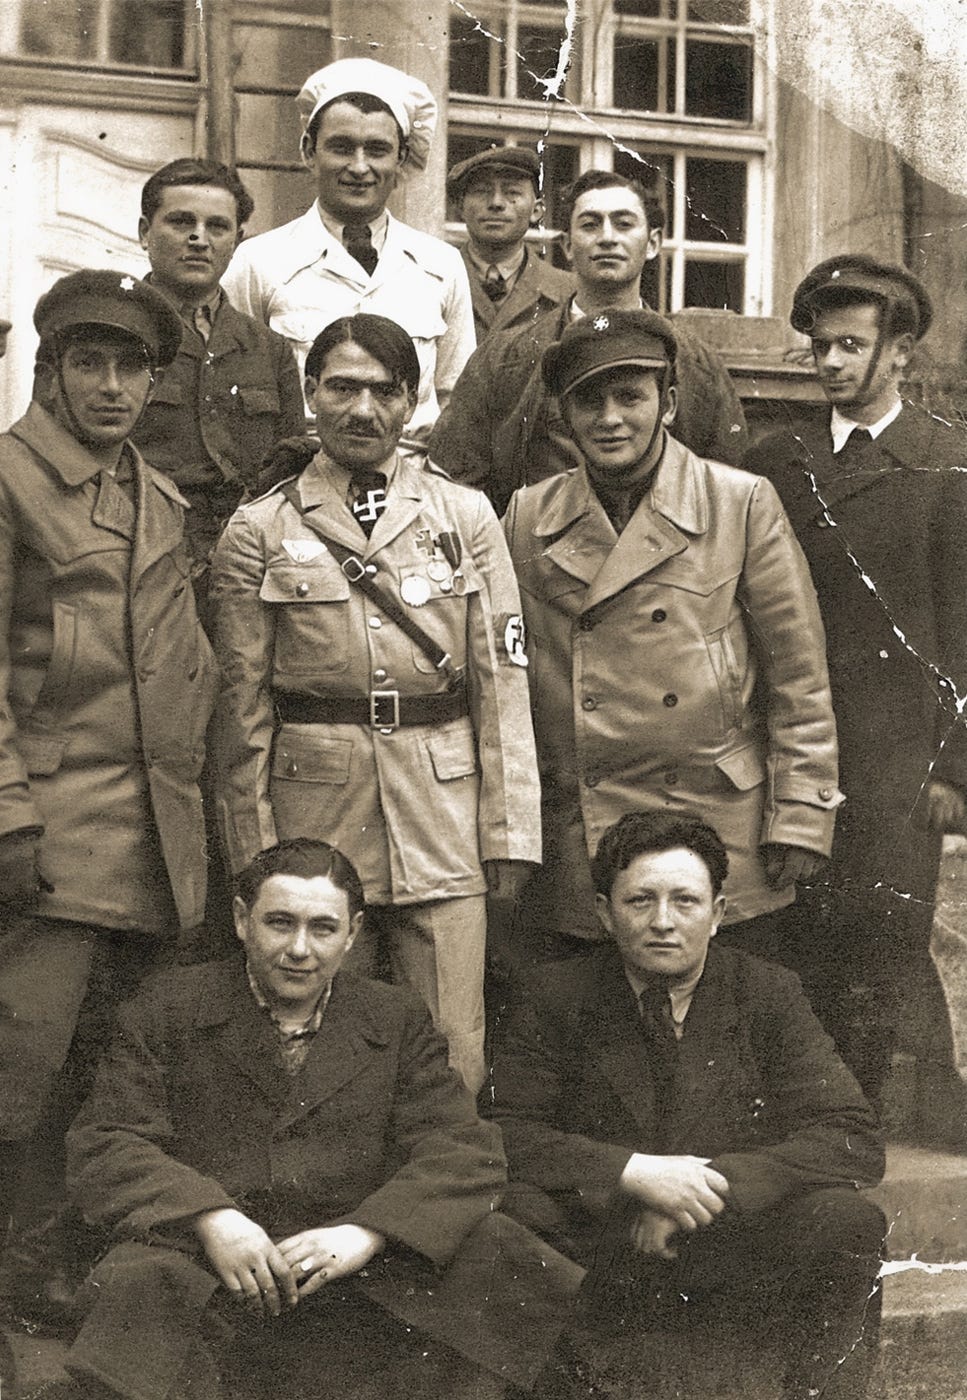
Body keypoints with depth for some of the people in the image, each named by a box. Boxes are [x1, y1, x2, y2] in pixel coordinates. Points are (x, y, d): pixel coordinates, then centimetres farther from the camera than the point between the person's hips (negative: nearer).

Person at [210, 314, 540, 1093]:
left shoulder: (466, 517, 7)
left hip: (444, 813, 1)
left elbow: (503, 682, 5)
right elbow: (244, 707, 4)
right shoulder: (260, 532, 4)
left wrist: (511, 832, 0)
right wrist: (253, 855, 2)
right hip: (313, 810, 0)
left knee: (453, 1061, 1)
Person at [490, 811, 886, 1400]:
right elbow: (504, 1134, -7)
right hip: (599, 1273, 0)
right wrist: (634, 1172, -20)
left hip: (739, 1272, 0)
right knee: (513, 1212, -29)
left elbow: (855, 1142, -6)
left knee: (848, 1221, -27)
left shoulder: (769, 994, 2)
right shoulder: (553, 996, 1)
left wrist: (710, 1184, -17)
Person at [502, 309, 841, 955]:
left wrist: (801, 816, -4)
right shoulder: (528, 515, 6)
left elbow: (800, 677, 0)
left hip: (721, 831, -2)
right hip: (574, 849, 2)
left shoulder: (744, 503, -1)